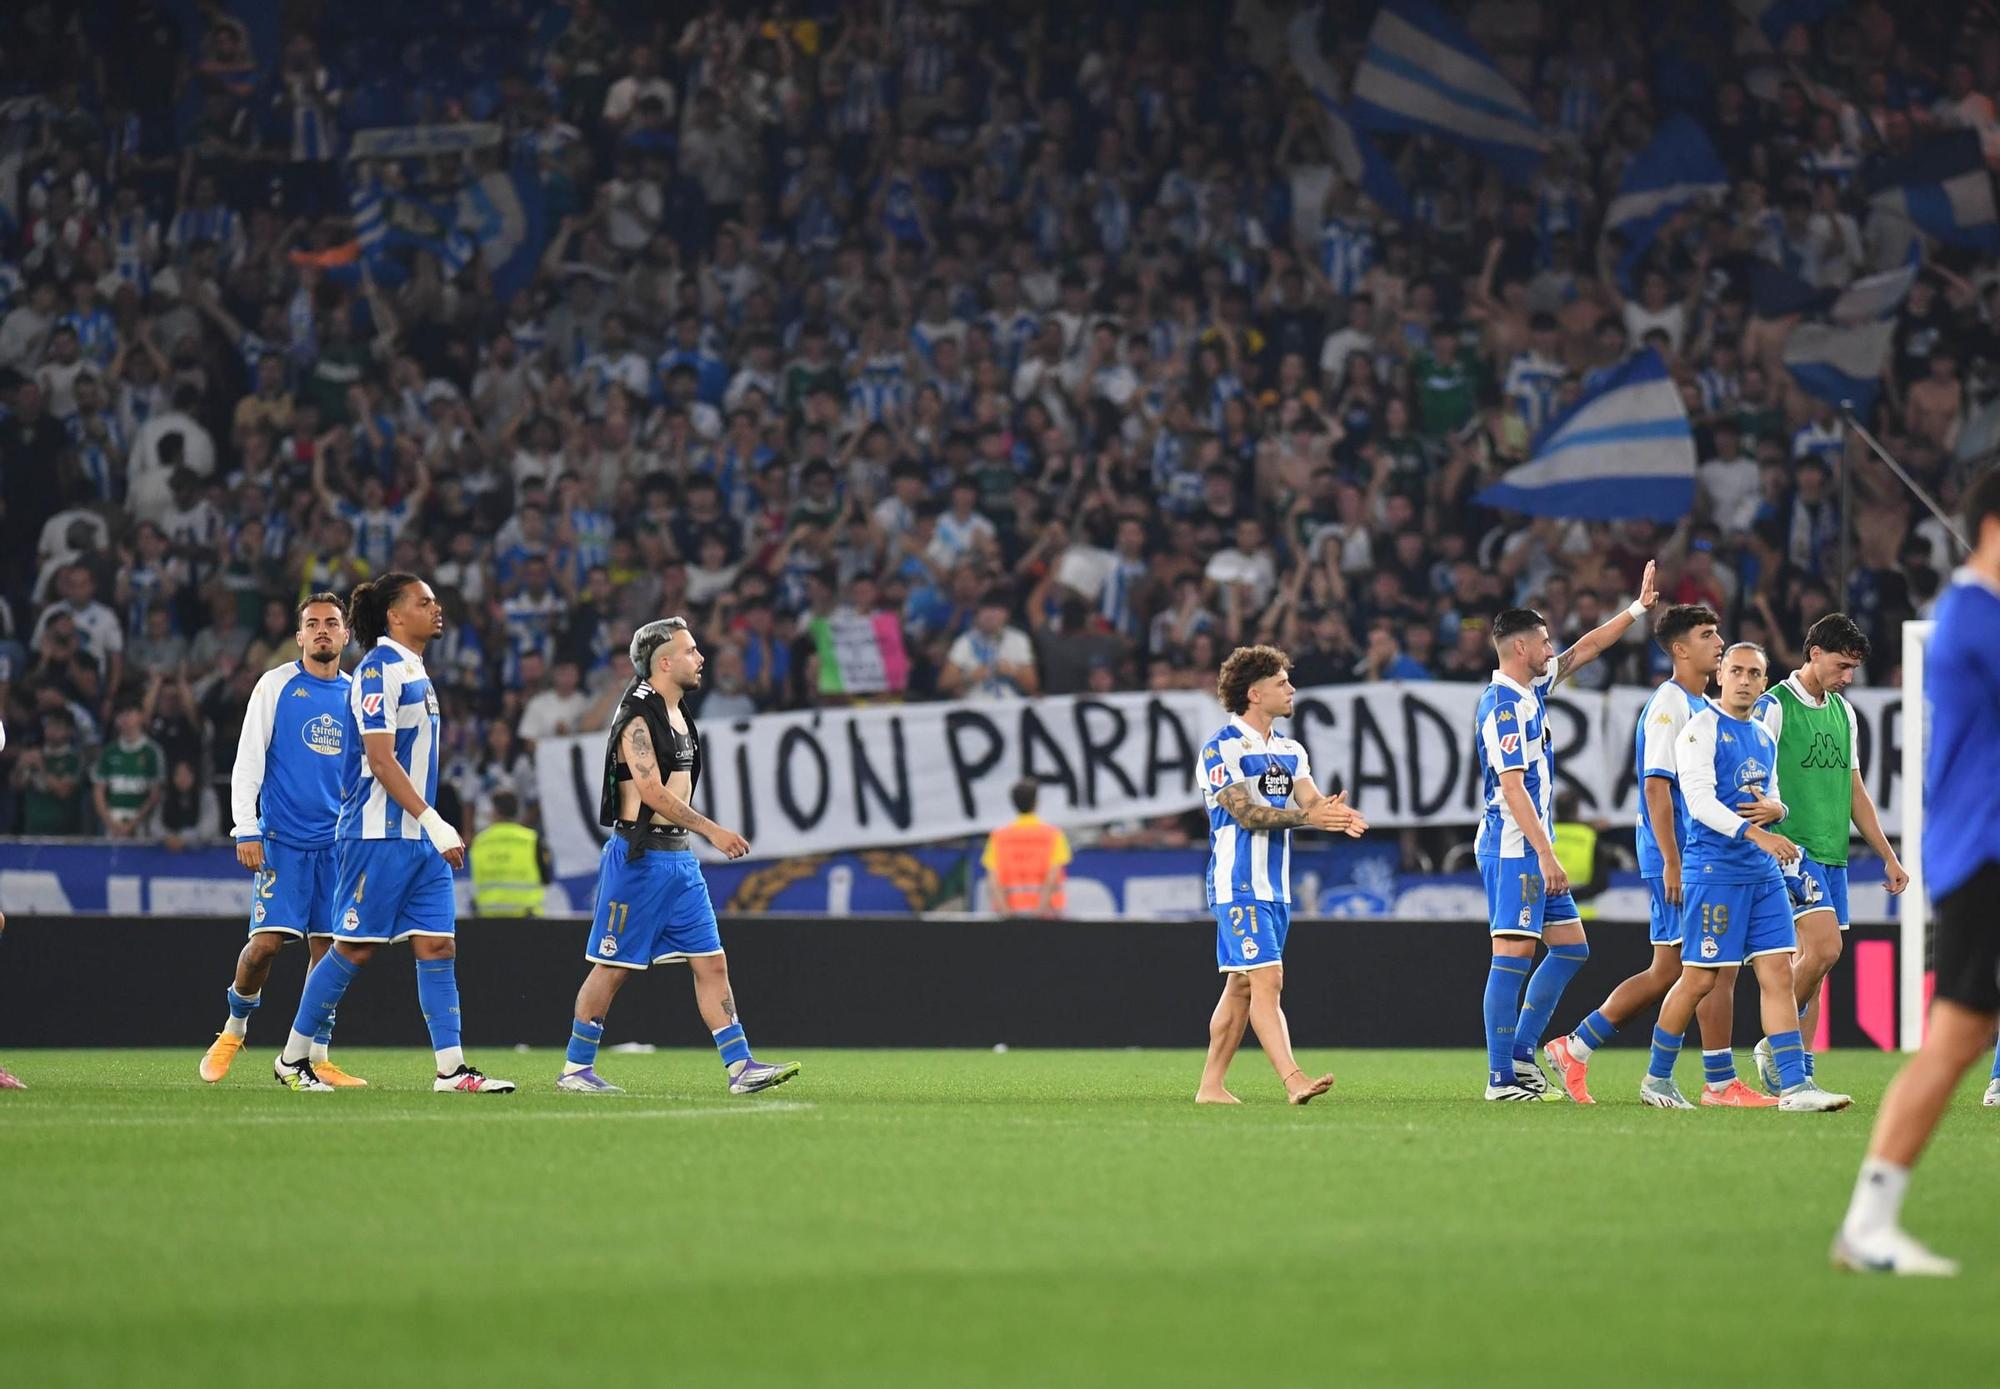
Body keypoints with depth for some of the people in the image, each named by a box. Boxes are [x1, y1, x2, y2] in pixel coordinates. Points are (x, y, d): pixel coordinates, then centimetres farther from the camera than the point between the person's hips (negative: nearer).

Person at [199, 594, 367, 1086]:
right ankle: (234, 1029, 12)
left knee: (327, 946, 1)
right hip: (281, 838, -4)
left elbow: (367, 770, 20)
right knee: (266, 942, -11)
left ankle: (317, 1058, 6)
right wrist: (246, 830, -10)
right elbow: (247, 762, -2)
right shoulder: (276, 686, 0)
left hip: (337, 841, 4)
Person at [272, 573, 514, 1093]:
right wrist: (434, 822, -23)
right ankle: (293, 1058, 8)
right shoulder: (378, 669, -12)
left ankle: (451, 1069, -2)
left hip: (419, 836, 9)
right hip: (379, 834, -9)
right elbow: (381, 760, -19)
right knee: (355, 948, -3)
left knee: (438, 945, 1)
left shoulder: (414, 671, 16)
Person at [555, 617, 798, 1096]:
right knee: (613, 966, -1)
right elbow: (652, 791, -22)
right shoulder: (636, 718, -14)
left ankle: (741, 1066, -1)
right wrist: (712, 830, -24)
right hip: (639, 856, -9)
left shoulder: (679, 715, 14)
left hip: (678, 857, 9)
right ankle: (575, 1070, 8)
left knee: (711, 961, 2)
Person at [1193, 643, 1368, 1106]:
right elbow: (1246, 813, -18)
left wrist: (1335, 813, -22)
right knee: (1266, 979, -16)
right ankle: (1293, 1080, -24)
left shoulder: (1290, 751, 14)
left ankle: (1211, 1085, 14)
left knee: (1241, 985, 10)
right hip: (1239, 882, -8)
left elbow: (1311, 800, 1)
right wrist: (1307, 816, -27)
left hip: (1276, 886, 8)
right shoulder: (1222, 747, -10)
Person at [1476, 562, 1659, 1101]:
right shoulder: (1503, 705, -16)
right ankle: (1501, 1077, -12)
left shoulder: (1532, 689, 13)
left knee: (1570, 948, 11)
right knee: (1513, 954, -11)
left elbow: (1587, 649, 26)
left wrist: (1638, 607, 24)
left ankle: (1522, 1055, 13)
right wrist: (1545, 853, -24)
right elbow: (1512, 787, -21)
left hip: (1530, 846, 10)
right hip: (1513, 847, -10)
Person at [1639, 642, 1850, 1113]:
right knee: (1699, 980, -2)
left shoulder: (1764, 737, 16)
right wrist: (1756, 834, -29)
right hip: (1715, 870, -7)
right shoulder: (1701, 730, -7)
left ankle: (1794, 1086, -5)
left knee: (1778, 973, -2)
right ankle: (1657, 1078, 14)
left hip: (1764, 874, 7)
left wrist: (1776, 808, 1)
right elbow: (1700, 801, -18)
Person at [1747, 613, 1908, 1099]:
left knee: (1813, 964, 4)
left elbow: (1854, 790, 22)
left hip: (1833, 855, 7)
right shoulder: (1775, 706, -7)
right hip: (1792, 848, -7)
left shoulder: (1843, 712, 16)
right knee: (1823, 948, -19)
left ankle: (1798, 1076, 5)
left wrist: (1889, 857, 20)